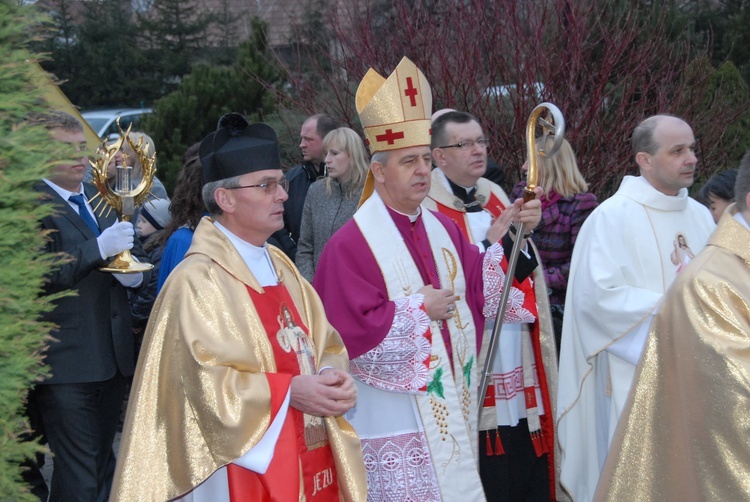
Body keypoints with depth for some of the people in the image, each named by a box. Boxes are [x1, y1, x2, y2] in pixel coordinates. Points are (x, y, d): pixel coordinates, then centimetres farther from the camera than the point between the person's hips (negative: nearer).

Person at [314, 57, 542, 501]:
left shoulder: (443, 228, 8)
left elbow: (480, 289, 8)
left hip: (449, 407, 7)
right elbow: (351, 329, -20)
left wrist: (506, 235, -4)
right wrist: (421, 310, -14)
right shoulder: (352, 244, -13)